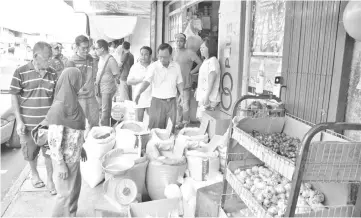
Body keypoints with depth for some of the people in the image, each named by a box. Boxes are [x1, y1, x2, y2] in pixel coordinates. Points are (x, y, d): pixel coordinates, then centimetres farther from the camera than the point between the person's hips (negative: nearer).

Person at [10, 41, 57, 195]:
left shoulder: (52, 74, 1)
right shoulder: (21, 73, -8)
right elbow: (14, 97, -5)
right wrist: (19, 121, -9)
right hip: (28, 123, -1)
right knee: (31, 153, 15)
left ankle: (50, 180, 22)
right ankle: (34, 174, 41)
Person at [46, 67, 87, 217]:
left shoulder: (69, 101, 1)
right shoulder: (59, 107, -26)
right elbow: (54, 140, -23)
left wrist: (80, 147, 19)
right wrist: (61, 164, -19)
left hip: (73, 154, 9)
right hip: (65, 158, -9)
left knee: (75, 187, 23)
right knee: (66, 192, 8)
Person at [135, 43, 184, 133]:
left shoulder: (176, 66, 5)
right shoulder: (153, 66, -7)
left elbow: (179, 81, 15)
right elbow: (147, 81, -20)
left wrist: (181, 93, 0)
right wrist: (139, 92, -36)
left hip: (171, 101, 3)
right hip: (157, 101, -3)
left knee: (170, 129, 8)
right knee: (155, 128, -1)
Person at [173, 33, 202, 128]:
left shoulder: (189, 53, -8)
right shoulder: (174, 52, 13)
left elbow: (200, 63, -9)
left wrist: (191, 72, -8)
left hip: (185, 84, -6)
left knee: (185, 105, -5)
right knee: (177, 105, 12)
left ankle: (186, 124, 6)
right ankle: (179, 123, 22)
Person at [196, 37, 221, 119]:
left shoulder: (213, 61, -14)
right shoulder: (206, 61, 16)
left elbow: (211, 81, -20)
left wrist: (207, 96, -24)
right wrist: (197, 90, 25)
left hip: (210, 99, -10)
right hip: (202, 97, 10)